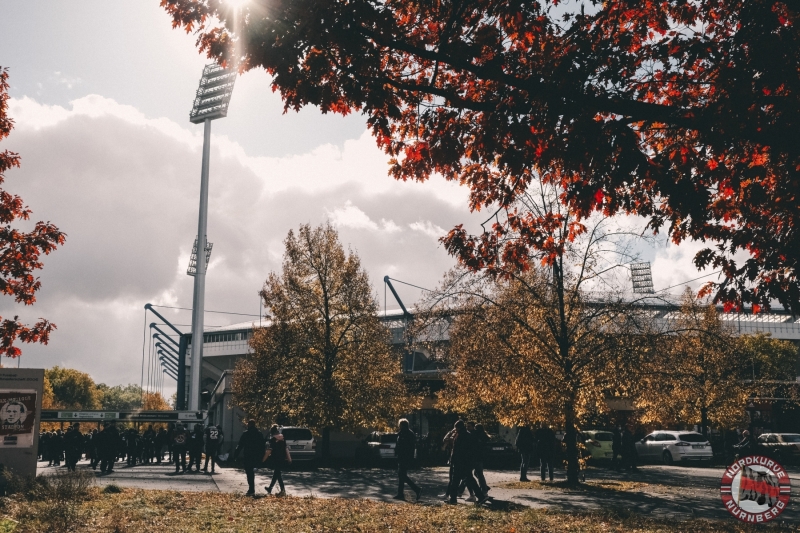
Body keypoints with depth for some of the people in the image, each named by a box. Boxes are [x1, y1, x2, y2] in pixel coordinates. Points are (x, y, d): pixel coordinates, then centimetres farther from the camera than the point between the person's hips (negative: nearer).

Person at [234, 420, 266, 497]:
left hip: (248, 456, -5)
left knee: (249, 473, -1)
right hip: (256, 457, 5)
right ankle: (251, 490, 20)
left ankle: (251, 491, -6)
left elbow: (240, 446, -8)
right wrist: (261, 456, 13)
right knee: (251, 472, 18)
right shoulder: (259, 434, 7)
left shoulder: (246, 434, -7)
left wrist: (235, 455, -3)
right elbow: (263, 446, 8)